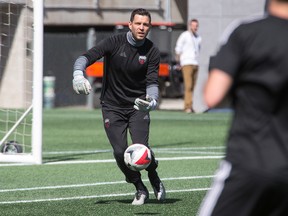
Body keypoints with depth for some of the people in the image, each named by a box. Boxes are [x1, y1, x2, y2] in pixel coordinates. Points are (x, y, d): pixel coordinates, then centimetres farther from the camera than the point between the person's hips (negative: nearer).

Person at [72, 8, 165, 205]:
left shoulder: (152, 52, -6)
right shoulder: (114, 43, -11)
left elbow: (152, 82, -10)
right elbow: (87, 57, -21)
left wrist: (151, 102, -32)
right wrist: (78, 75, -43)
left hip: (138, 106, 0)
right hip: (112, 106, 0)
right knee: (120, 152, -11)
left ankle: (154, 178, 17)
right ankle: (140, 189, 14)